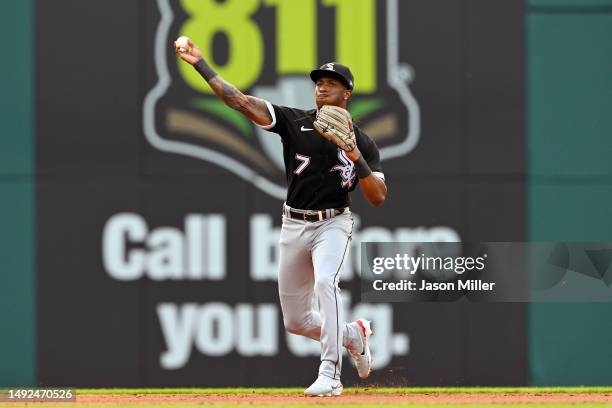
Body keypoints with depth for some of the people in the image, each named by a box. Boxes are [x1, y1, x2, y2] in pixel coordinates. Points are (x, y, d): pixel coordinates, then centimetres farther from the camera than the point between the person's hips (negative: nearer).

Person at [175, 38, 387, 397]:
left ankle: (330, 375, -33)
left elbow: (378, 198, -8)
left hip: (333, 224, -3)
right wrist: (200, 64, -15)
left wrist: (355, 157, -21)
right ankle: (354, 334, 37)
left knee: (325, 281, -34)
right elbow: (241, 102, -7)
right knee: (296, 321, 7)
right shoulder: (295, 121, 1)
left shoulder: (363, 142, -2)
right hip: (294, 227, 4)